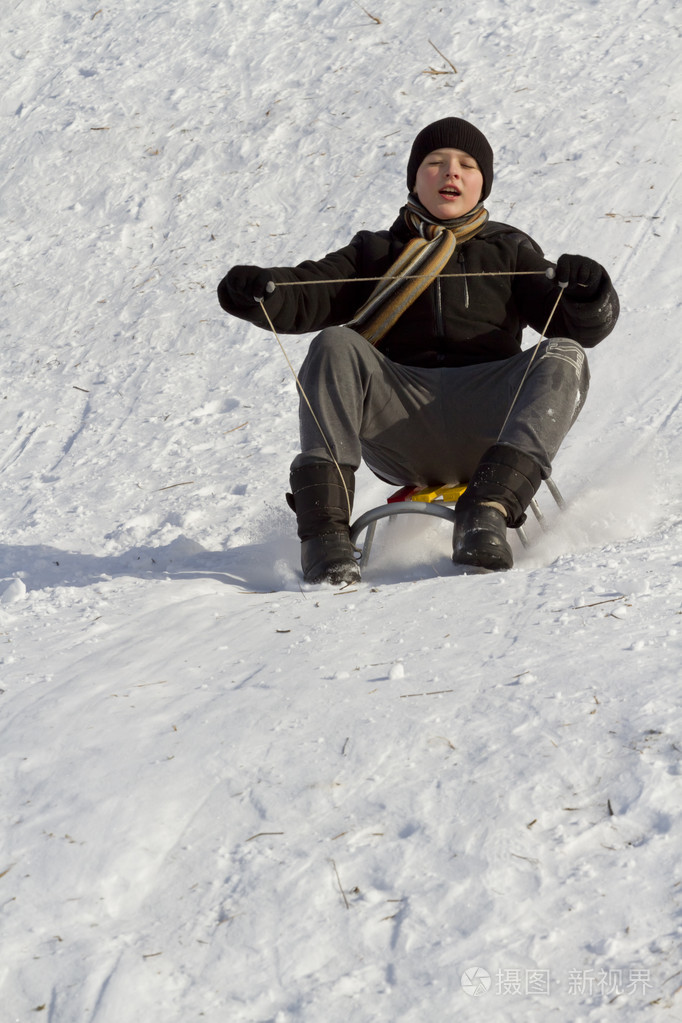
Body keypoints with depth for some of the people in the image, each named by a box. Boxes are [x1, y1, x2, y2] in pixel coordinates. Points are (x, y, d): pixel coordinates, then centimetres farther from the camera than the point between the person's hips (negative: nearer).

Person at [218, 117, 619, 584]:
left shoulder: (509, 251, 22)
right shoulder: (376, 254, 23)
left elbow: (583, 328, 9)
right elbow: (306, 296, 6)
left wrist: (587, 297, -16)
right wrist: (261, 291, -17)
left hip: (486, 433, 0)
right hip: (399, 432, 0)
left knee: (564, 358, -24)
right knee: (335, 346, -24)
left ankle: (487, 512, -42)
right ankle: (325, 530, -35)